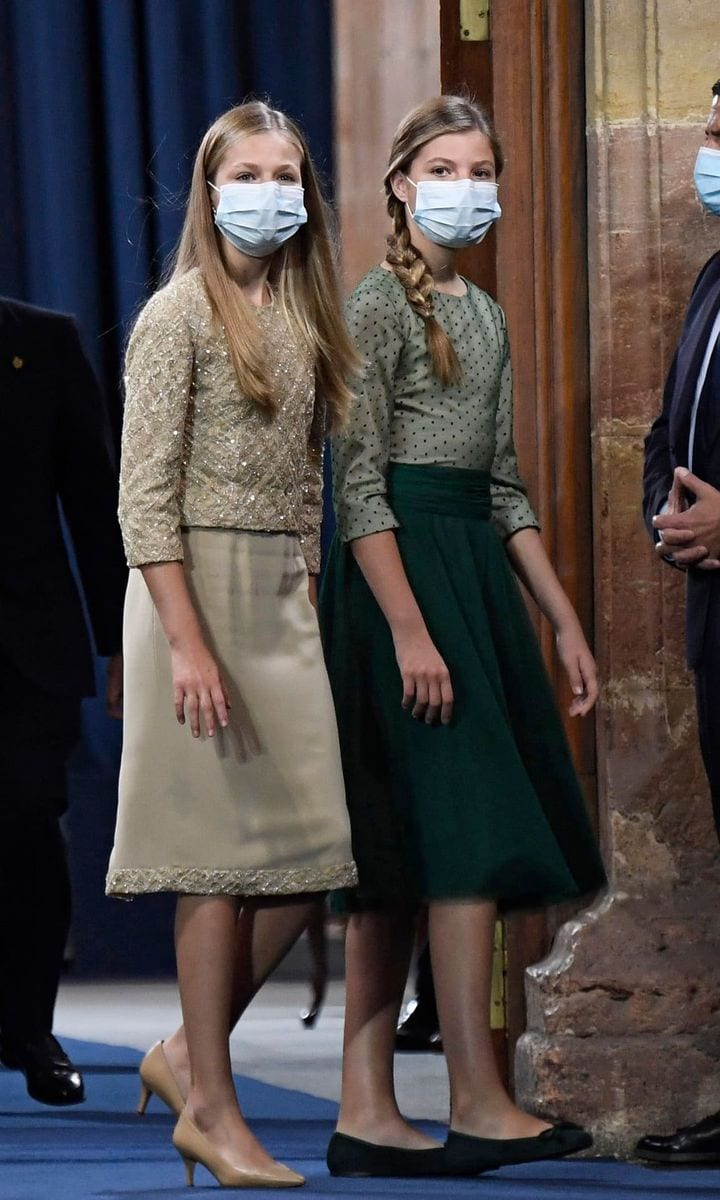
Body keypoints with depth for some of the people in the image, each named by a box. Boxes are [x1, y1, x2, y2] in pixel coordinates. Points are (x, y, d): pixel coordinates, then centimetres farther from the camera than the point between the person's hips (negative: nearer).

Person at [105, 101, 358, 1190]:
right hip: (198, 588, -7)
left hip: (285, 600, 7)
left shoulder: (300, 314, 14)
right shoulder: (181, 313, -8)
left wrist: (308, 606, 11)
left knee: (310, 852, 3)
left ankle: (190, 1053, 17)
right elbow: (145, 494, -13)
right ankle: (212, 1106, 4)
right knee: (227, 859, -5)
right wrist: (188, 644, -20)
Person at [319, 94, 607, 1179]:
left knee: (400, 856, 5)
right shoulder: (380, 304, -7)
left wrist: (566, 622, 16)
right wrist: (409, 629, -20)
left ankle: (366, 1111, 4)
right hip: (400, 570, -8)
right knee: (470, 827, -13)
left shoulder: (485, 316, 19)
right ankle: (478, 1105, -13)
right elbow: (359, 484, -13)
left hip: (476, 567, 8)